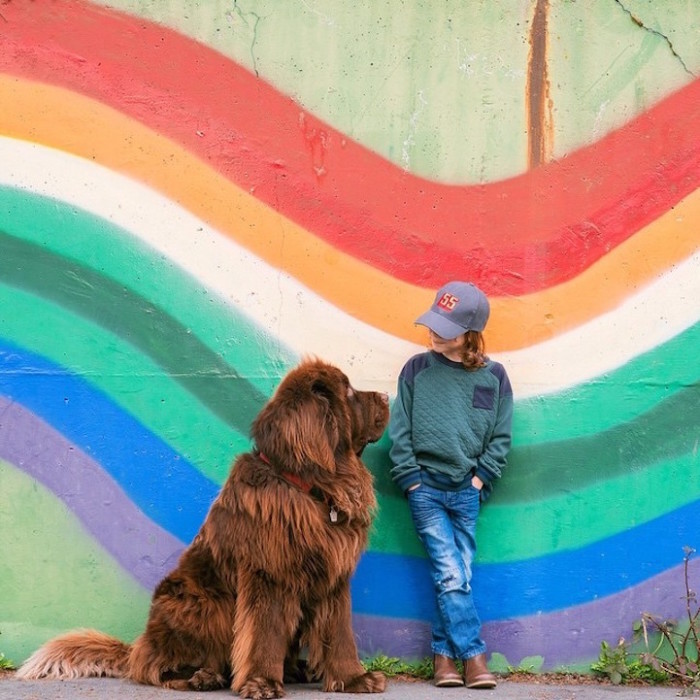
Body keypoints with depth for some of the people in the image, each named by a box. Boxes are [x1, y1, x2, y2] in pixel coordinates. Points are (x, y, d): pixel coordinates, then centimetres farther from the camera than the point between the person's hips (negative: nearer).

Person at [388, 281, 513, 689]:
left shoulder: (493, 376, 2)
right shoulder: (417, 369, 1)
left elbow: (500, 437, 6)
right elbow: (400, 431, 3)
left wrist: (481, 477, -3)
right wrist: (411, 479, -4)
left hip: (467, 491, 1)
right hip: (425, 487, -1)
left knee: (459, 576, -1)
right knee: (452, 577, -10)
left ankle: (445, 655, 8)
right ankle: (473, 655, -7)